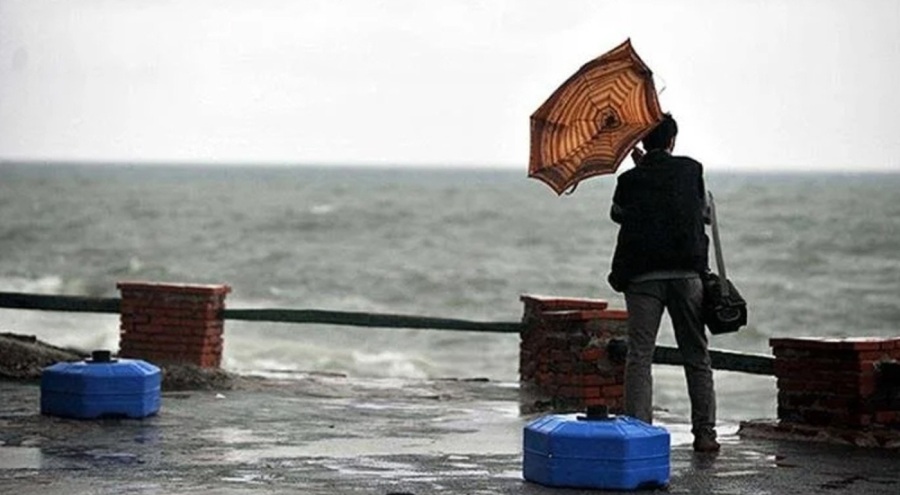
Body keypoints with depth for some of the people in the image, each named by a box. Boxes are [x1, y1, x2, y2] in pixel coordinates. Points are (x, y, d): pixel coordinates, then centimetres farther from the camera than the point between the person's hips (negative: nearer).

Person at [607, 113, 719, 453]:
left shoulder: (630, 180, 1)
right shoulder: (691, 170, 2)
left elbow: (617, 214, 18)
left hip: (642, 277, -1)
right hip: (686, 273, 1)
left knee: (639, 358, 0)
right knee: (697, 357, 9)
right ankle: (705, 433, 8)